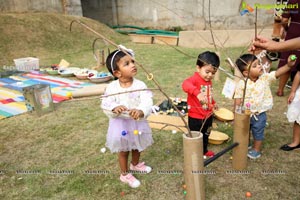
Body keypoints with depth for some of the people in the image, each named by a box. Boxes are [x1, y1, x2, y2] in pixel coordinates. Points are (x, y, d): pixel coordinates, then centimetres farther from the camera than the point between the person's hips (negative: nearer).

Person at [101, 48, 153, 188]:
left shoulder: (140, 85, -15)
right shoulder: (112, 87, -17)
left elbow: (147, 102, -25)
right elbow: (105, 105, -17)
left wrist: (141, 111, -47)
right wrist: (114, 108, -39)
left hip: (137, 122, 2)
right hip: (120, 123, -2)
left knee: (137, 147, 26)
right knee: (123, 150, 17)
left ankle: (135, 164, 57)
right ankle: (125, 174, 41)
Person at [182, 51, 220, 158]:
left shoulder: (209, 82, 3)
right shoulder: (195, 79, -23)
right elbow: (185, 84, -49)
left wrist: (213, 103, 19)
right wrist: (197, 93, -63)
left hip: (208, 115, 8)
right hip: (195, 117, -8)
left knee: (206, 135, 28)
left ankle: (204, 151, 50)